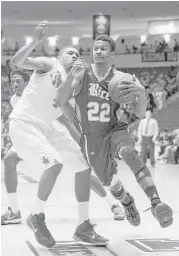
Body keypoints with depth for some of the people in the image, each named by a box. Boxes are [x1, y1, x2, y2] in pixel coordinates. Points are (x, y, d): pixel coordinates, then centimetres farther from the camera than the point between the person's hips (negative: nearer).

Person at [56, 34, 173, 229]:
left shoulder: (120, 79, -7)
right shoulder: (82, 74, -9)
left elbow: (140, 114, -6)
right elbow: (60, 102, -17)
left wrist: (141, 93, -27)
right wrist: (71, 76, -31)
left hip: (115, 130, -1)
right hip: (91, 138, 2)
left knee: (129, 153, -34)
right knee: (108, 181, 13)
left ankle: (156, 203, -43)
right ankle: (127, 202, 48)